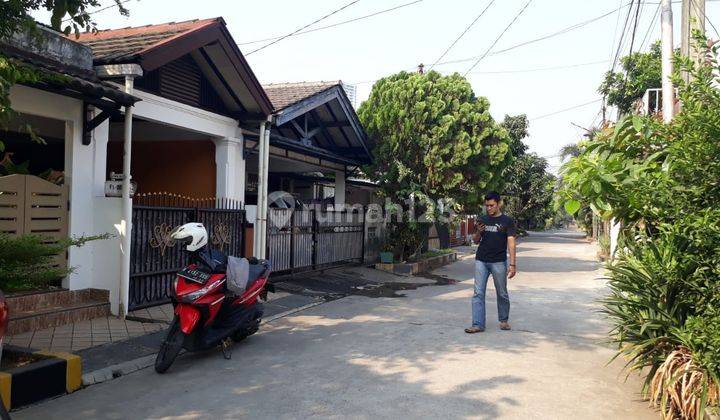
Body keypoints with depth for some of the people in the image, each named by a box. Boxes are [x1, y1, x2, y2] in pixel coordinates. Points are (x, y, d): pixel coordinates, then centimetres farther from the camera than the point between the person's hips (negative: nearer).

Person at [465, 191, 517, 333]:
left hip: (499, 262, -3)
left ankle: (503, 320, 29)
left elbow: (511, 242, -8)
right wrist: (478, 232, -8)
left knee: (502, 293, 10)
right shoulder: (482, 220, 9)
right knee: (478, 293, -2)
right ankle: (478, 324, -1)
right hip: (481, 261, 3)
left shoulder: (507, 221, -2)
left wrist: (512, 264, -16)